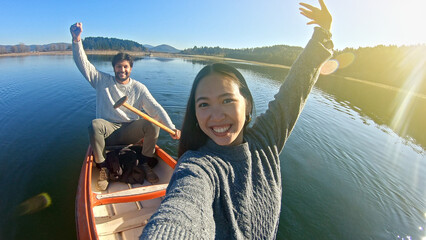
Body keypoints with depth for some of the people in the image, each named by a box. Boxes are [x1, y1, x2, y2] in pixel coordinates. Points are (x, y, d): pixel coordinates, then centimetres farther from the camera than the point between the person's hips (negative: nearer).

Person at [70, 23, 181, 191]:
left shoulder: (138, 88, 5)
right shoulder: (103, 81, 8)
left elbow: (155, 108, -6)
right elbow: (83, 63, -1)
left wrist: (171, 127, -21)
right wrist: (76, 39, -17)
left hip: (130, 132, 1)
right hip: (108, 130, 0)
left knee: (152, 124, -26)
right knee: (95, 125, -33)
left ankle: (145, 163, -8)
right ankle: (103, 168, -16)